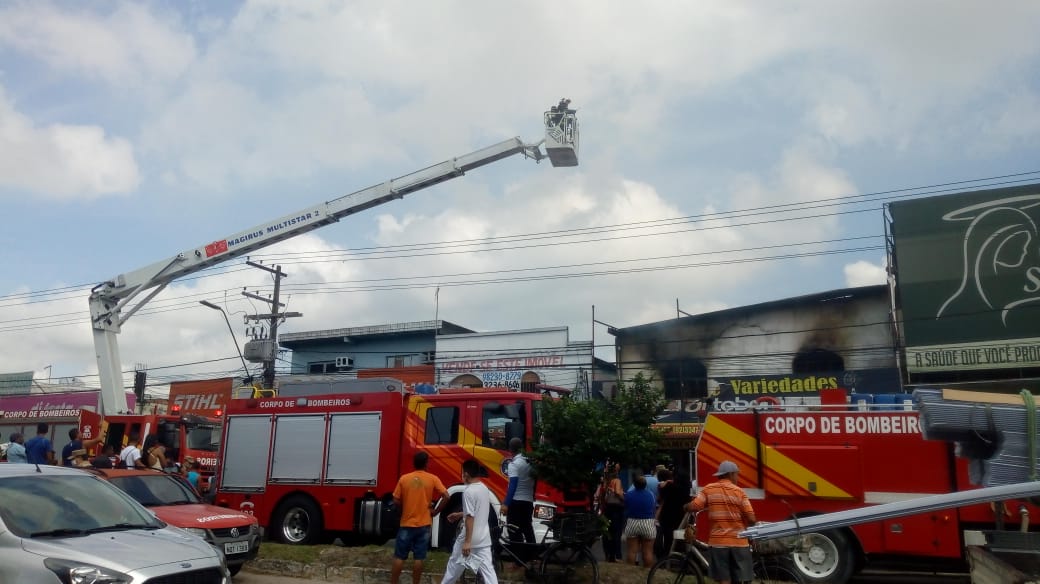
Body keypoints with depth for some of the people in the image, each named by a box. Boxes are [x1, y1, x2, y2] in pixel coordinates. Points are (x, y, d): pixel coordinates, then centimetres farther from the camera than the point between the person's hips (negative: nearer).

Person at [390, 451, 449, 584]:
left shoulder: (404, 478, -3)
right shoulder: (433, 479, -5)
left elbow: (396, 501, -1)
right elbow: (446, 496, -12)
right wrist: (435, 511, -1)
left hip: (407, 524, 0)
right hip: (424, 524, 0)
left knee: (399, 557, 9)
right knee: (419, 558, 7)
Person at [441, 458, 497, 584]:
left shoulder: (469, 491, -18)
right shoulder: (484, 489, 8)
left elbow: (470, 518, -22)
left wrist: (467, 542, -20)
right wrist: (459, 515, 31)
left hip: (470, 539, -7)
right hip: (484, 539, 7)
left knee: (454, 566, 12)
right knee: (488, 569, 4)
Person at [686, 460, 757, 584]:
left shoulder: (708, 489, 0)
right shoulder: (739, 491, -4)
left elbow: (693, 507, -10)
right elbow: (751, 519, -8)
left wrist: (685, 507, 13)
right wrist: (744, 525, 13)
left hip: (718, 541, 1)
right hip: (739, 542, -1)